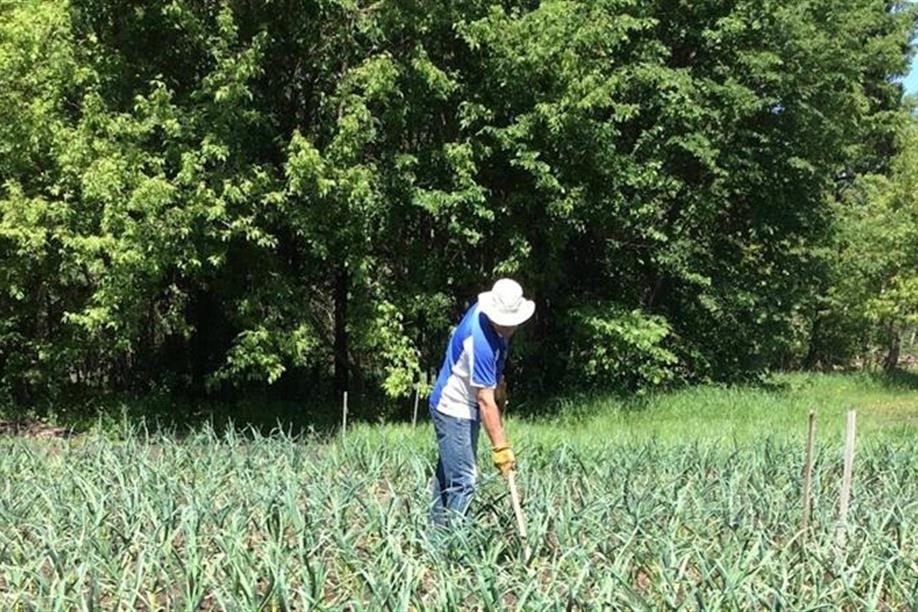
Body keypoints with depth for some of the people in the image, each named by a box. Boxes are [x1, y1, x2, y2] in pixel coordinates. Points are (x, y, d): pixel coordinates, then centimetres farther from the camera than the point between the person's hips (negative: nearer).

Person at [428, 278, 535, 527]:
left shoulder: (484, 309, -7)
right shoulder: (480, 340, -33)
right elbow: (485, 400, -31)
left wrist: (498, 380, 17)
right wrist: (500, 447, -30)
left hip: (464, 408, 10)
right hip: (454, 410, -10)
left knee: (447, 473, 18)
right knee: (463, 481, -14)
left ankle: (439, 525, 28)